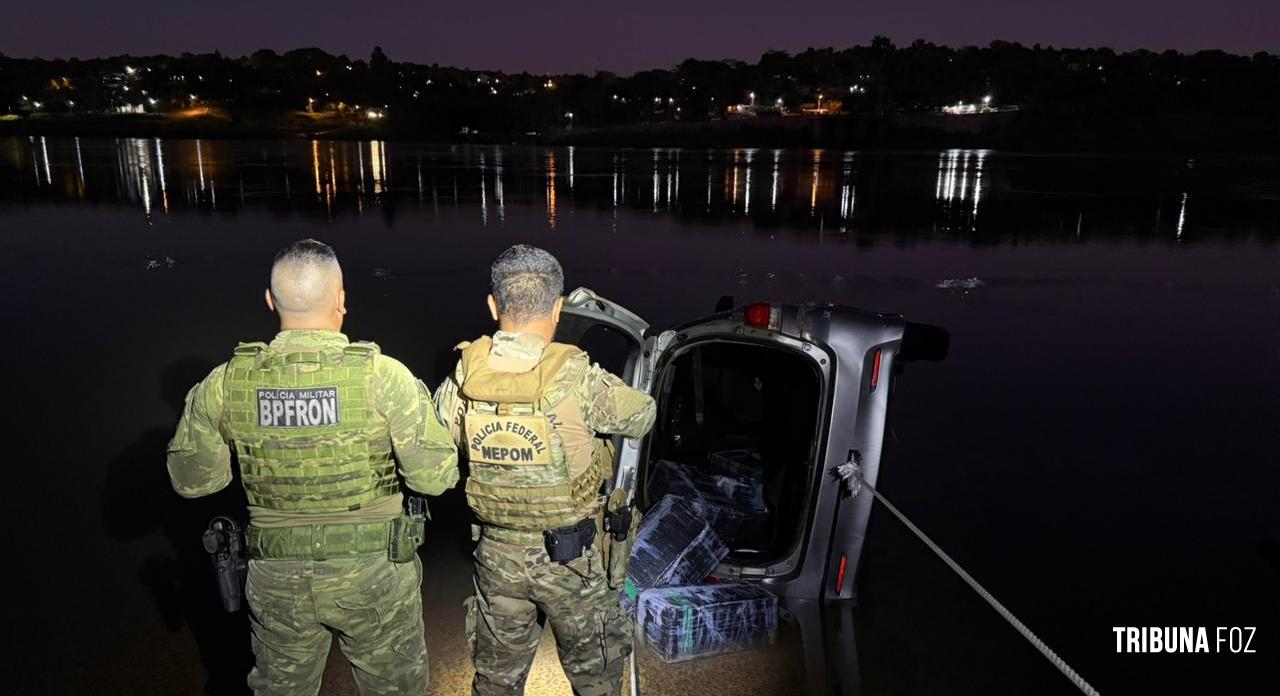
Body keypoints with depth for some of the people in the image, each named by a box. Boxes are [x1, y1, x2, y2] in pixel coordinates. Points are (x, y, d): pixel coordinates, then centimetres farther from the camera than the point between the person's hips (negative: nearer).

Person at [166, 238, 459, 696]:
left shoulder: (225, 384, -10)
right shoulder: (381, 376, -20)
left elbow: (190, 480, 2)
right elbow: (436, 477, -16)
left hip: (276, 581, 3)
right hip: (373, 575, -2)